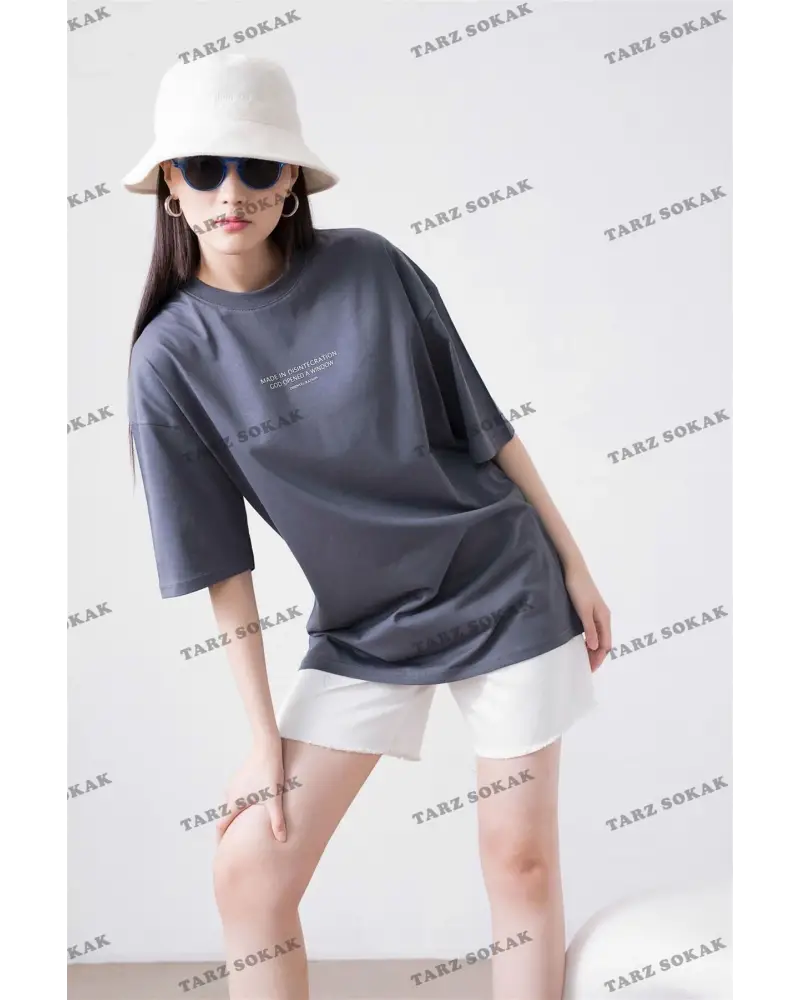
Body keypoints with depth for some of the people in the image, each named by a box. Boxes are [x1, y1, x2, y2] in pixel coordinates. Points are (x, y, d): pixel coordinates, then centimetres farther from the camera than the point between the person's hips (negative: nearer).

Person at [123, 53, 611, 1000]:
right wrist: (266, 736, -3)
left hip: (505, 589, 0)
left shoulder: (371, 266, -8)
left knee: (521, 858, 6)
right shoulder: (172, 355, -8)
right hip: (362, 629, 1)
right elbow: (221, 562, -5)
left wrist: (575, 565, 3)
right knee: (248, 869, -3)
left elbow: (485, 423, -1)